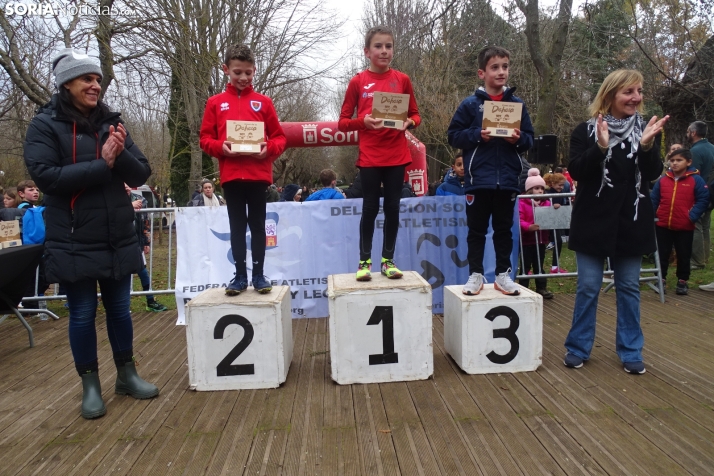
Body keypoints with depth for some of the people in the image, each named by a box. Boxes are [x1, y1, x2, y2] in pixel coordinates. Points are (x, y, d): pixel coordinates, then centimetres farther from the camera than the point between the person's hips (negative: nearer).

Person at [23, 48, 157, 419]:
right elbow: (45, 176, -16)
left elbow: (141, 175, 3)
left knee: (119, 308, 12)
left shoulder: (111, 123, 8)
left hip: (117, 238, 4)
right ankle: (90, 384, 22)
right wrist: (102, 164, -19)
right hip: (73, 242, -3)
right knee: (82, 314, 6)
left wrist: (121, 156, -18)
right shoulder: (44, 125, -3)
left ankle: (127, 374, 28)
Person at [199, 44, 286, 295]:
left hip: (258, 173, 0)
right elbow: (205, 138, 7)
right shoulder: (215, 102, 8)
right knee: (237, 226, 7)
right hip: (230, 175, 1)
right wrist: (221, 147, -13)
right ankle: (240, 276, 14)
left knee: (257, 224, 6)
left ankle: (259, 274, 15)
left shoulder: (263, 102, 6)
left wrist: (268, 149, -13)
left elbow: (279, 137, 6)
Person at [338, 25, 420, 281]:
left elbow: (415, 114, 12)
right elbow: (343, 122, 2)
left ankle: (388, 260, 17)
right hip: (370, 157, -2)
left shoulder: (402, 80, 6)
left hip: (396, 156, 2)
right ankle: (364, 261, 13)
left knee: (392, 207, 5)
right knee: (370, 207, 1)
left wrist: (409, 123, -10)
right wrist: (363, 121, -17)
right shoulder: (358, 82, 1)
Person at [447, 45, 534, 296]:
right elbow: (454, 135, -1)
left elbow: (529, 138, 10)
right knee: (477, 230, 8)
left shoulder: (517, 103, 6)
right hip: (478, 179, -2)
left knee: (504, 229, 12)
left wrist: (519, 139, -11)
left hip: (508, 179, 2)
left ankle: (503, 274, 24)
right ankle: (475, 275, 19)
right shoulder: (470, 104, 0)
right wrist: (477, 135, -15)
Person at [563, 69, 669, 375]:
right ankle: (578, 348, 16)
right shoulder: (586, 130, -2)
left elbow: (653, 174, -3)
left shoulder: (645, 129, 6)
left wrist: (647, 146, -20)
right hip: (593, 221, -2)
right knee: (588, 288, 3)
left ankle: (630, 351, 21)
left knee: (629, 287, 9)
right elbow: (576, 171, -11)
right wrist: (600, 147, -25)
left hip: (631, 222, 3)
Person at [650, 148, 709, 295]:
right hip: (663, 225, 2)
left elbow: (703, 200, -6)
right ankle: (661, 279, 19)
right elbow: (653, 199, 8)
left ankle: (682, 281, 23)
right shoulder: (663, 180, 4)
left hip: (685, 227, -2)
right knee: (662, 254, 9)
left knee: (683, 255, 10)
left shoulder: (696, 180, -4)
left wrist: (692, 216, -17)